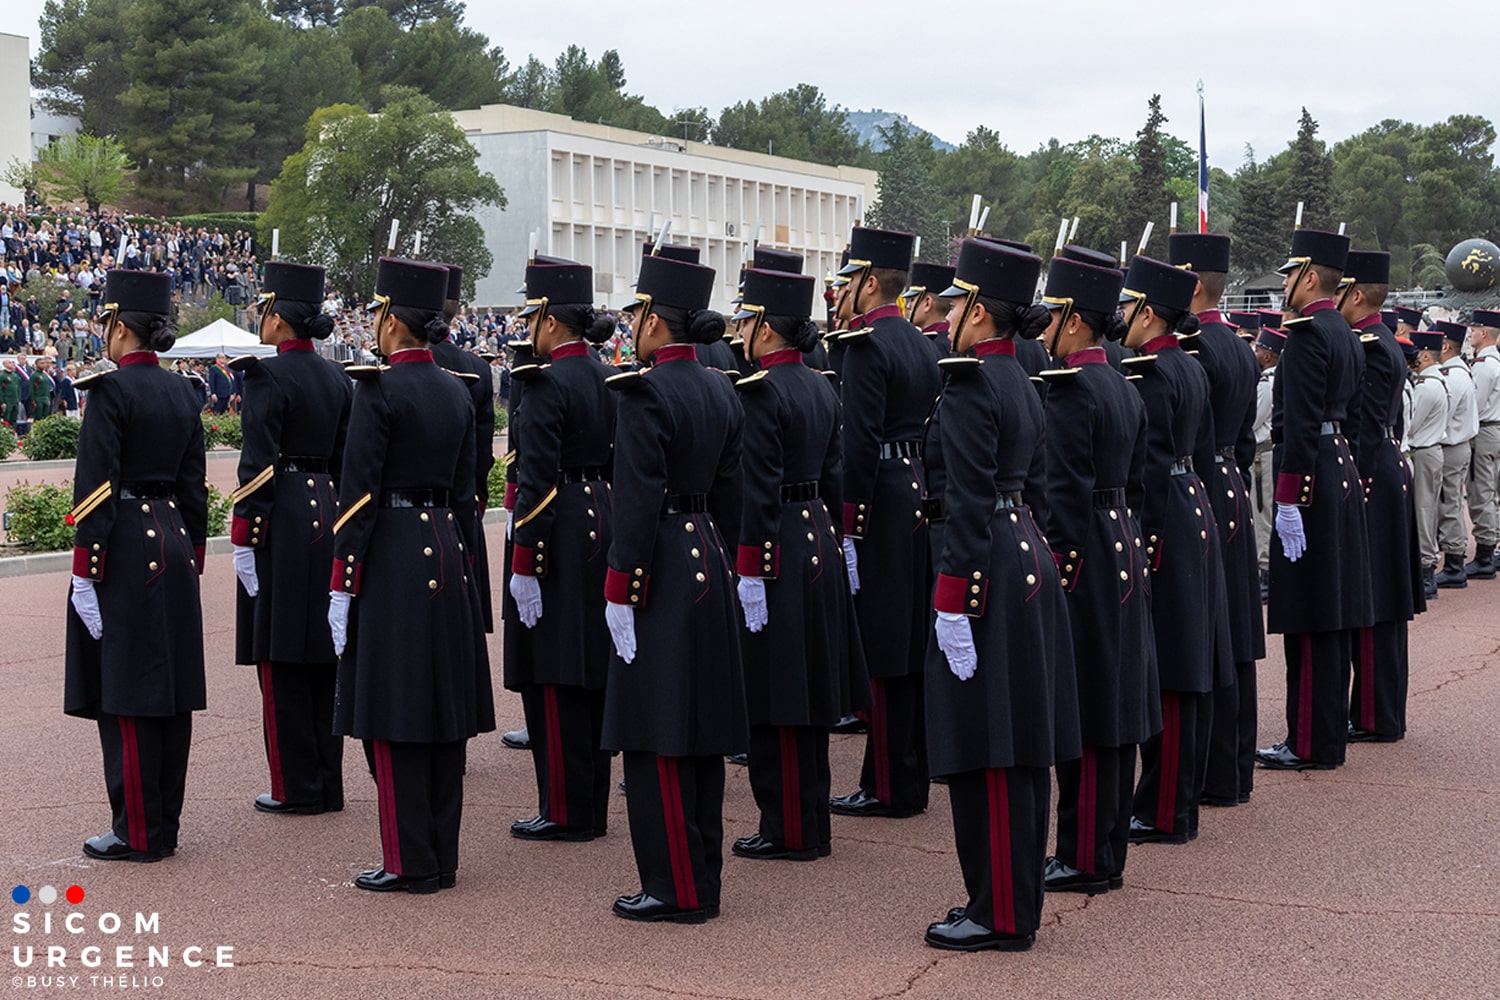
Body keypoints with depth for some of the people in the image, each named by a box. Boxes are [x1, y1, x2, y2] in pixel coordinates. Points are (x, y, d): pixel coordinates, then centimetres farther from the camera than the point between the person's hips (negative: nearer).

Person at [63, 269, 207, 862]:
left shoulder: (111, 390, -12)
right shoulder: (182, 394, 10)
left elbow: (96, 486, -16)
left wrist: (85, 572, -14)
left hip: (124, 550, -8)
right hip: (172, 546, 8)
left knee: (124, 694, -2)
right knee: (170, 690, 10)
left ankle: (138, 834, 1)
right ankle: (166, 824, 18)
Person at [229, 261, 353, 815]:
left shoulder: (268, 376, -12)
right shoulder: (336, 378, 10)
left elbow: (259, 463, -16)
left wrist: (244, 537, -13)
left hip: (283, 521, -7)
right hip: (329, 515, 7)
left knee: (282, 657, 0)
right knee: (323, 653, 11)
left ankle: (297, 788, 4)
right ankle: (329, 784, 16)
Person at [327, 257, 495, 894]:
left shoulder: (379, 388, -12)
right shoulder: (457, 392, 10)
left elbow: (359, 492, -14)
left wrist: (341, 585, -11)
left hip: (392, 554, -7)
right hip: (448, 552, 7)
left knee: (393, 713, -1)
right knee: (442, 709, 11)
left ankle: (410, 864, 2)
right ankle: (442, 857, 17)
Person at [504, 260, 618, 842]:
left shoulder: (547, 384, -15)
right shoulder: (607, 379, 11)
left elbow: (537, 480, -19)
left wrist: (523, 564, -17)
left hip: (559, 536, -9)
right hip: (602, 528, 9)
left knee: (553, 678, -2)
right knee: (591, 673, 13)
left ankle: (565, 812, 3)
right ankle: (592, 806, 20)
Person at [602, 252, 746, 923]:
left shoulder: (645, 393, -15)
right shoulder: (720, 392, 10)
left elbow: (638, 501, -19)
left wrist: (620, 592, -16)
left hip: (663, 571, -9)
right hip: (710, 566, 9)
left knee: (656, 736, -2)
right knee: (700, 729, 13)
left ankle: (675, 889, 2)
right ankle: (704, 880, 20)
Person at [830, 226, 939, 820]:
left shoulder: (867, 345, -14)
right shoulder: (919, 343, 14)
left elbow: (861, 441, -20)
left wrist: (850, 523, -17)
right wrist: (924, 494, 20)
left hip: (882, 505, -9)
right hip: (920, 498, 9)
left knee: (882, 645, -4)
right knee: (910, 641, 13)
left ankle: (889, 787, 1)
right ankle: (910, 777, 20)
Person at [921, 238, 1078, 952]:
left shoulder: (969, 385, -15)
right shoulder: (1020, 381, 14)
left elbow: (969, 503, -20)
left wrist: (953, 599, -20)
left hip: (988, 566, -10)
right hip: (1029, 559, 10)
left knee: (986, 751, -4)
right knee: (1018, 746, 14)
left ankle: (999, 915, 3)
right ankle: (1017, 900, 23)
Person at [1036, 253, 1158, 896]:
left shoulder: (1068, 389, -16)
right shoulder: (1124, 388, 12)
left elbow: (1066, 489, -20)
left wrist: (1054, 566, -17)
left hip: (1083, 557, -9)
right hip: (1124, 553, 9)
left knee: (1081, 712, -4)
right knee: (1113, 706, 13)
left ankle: (1084, 861, 2)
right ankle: (1109, 853, 21)